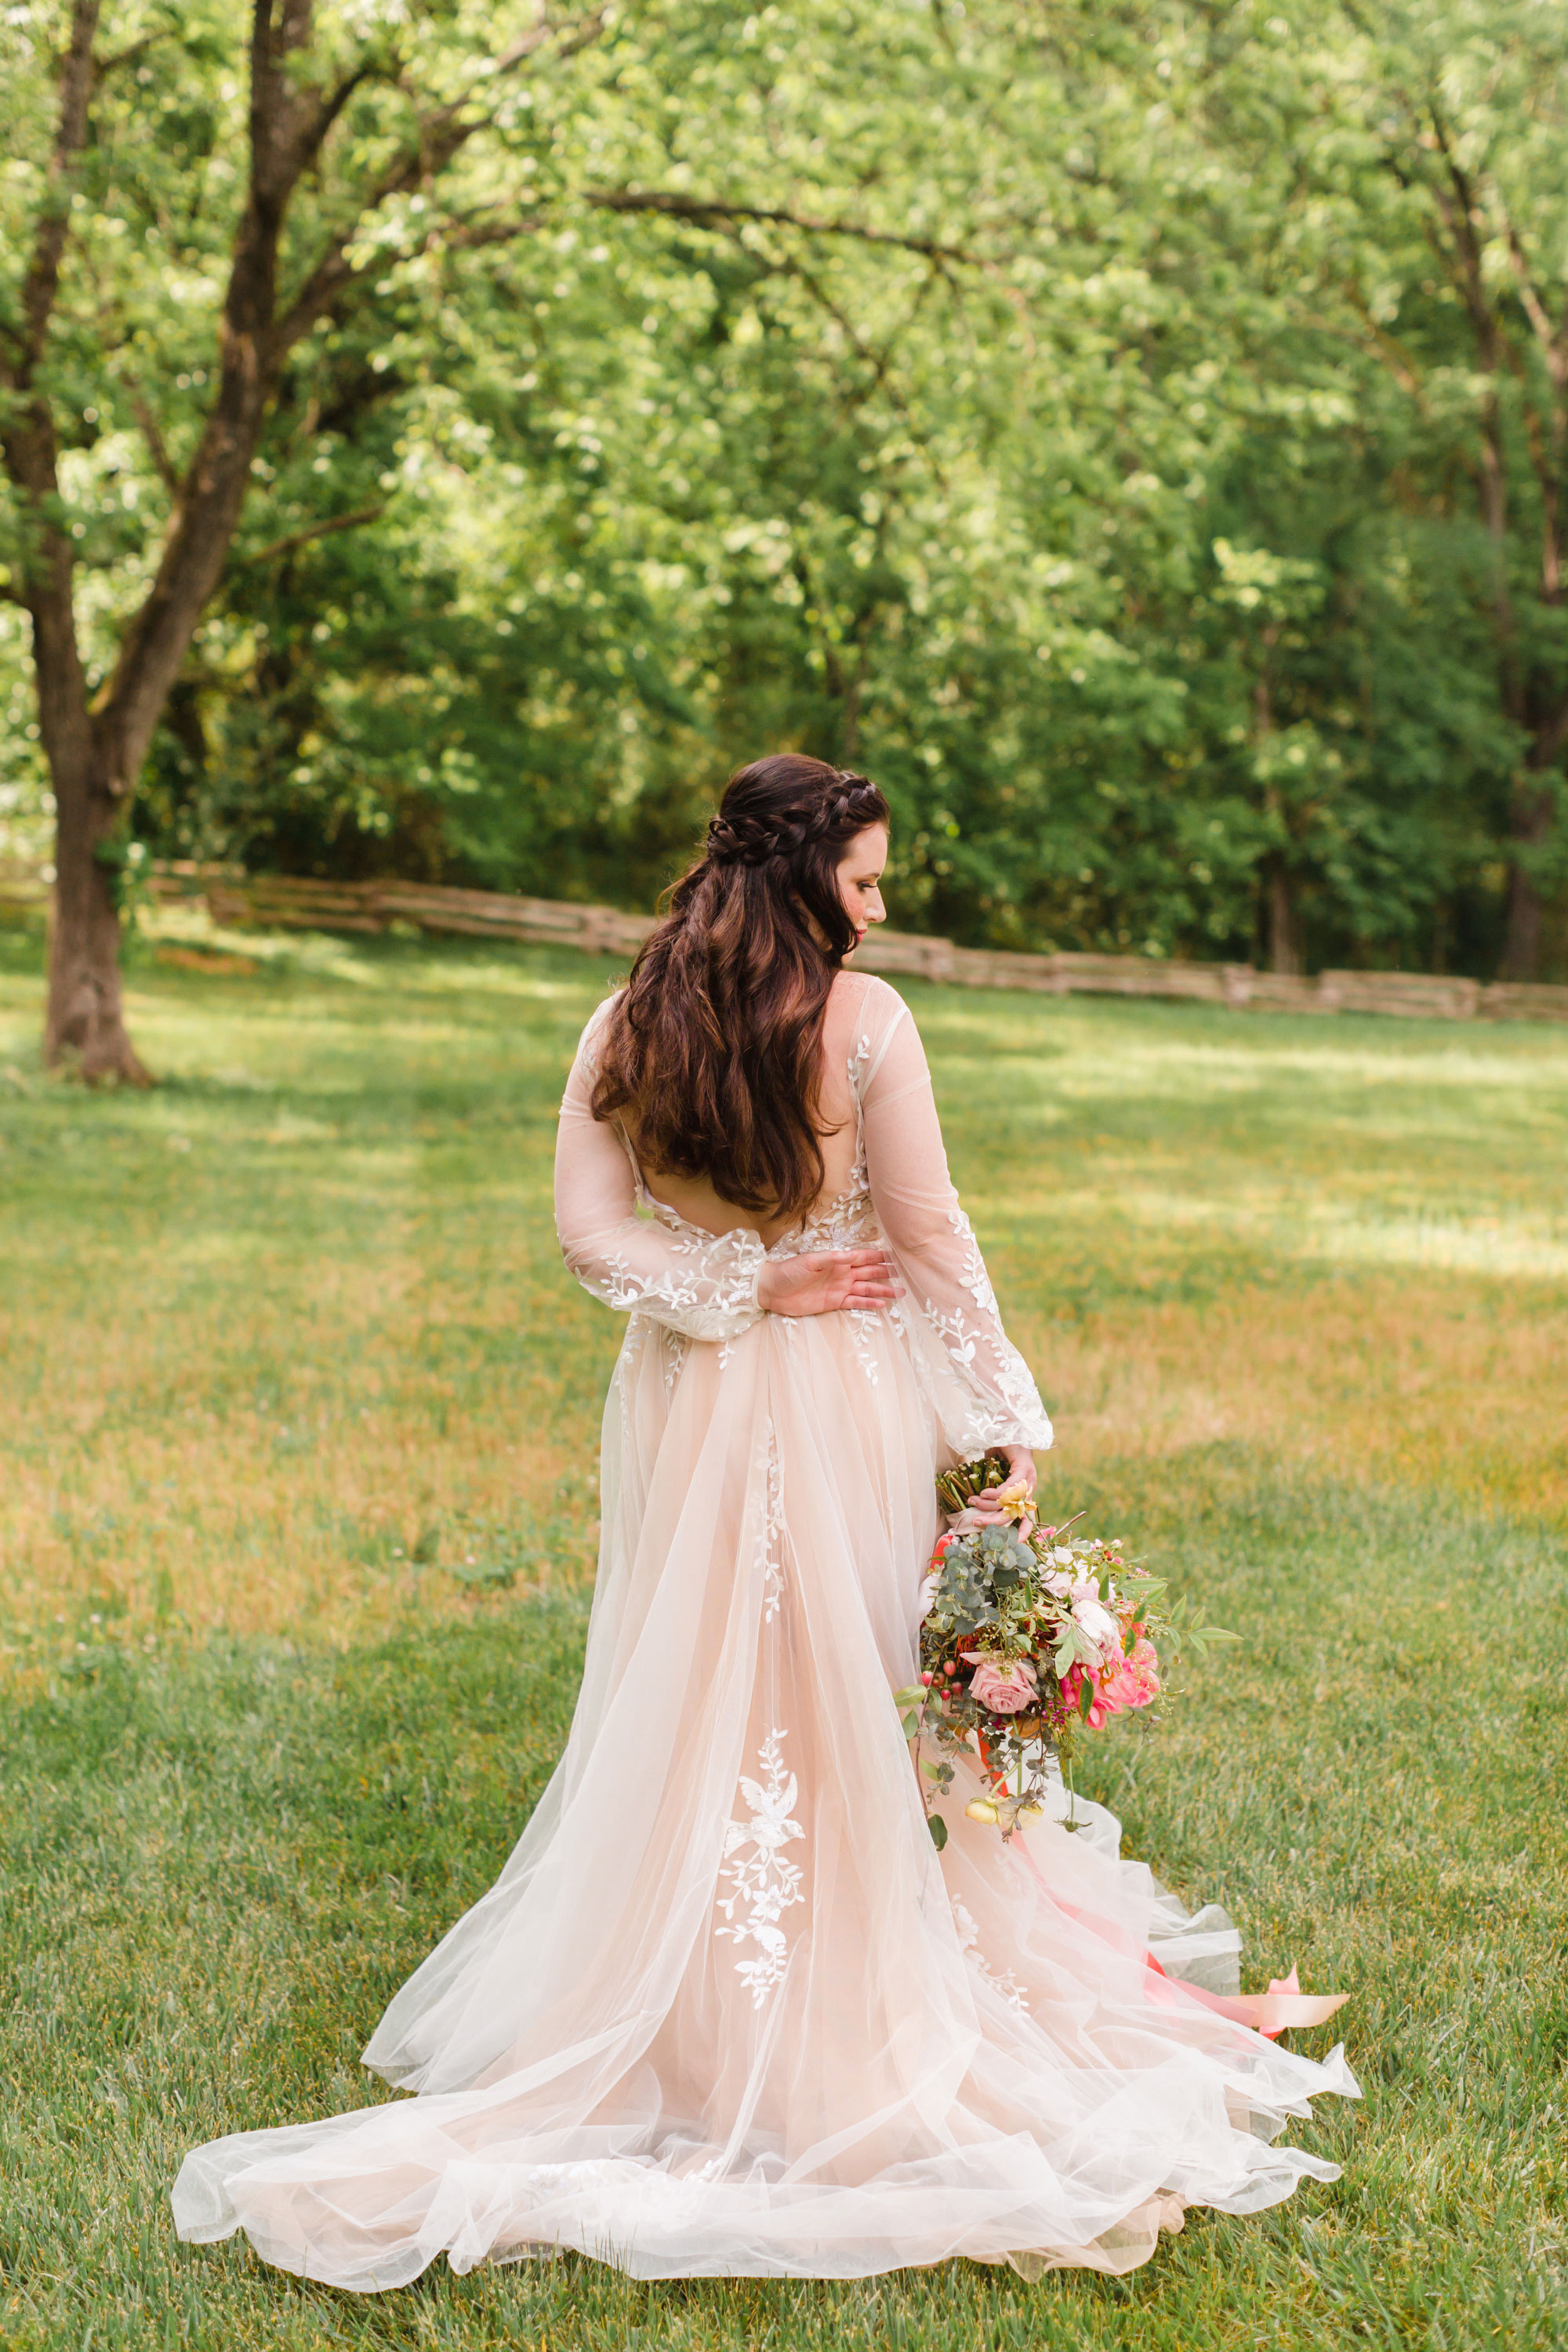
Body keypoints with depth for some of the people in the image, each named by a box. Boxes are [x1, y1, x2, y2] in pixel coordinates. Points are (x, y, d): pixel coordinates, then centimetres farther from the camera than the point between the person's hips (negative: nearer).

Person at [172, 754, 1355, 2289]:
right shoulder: (867, 1020, -12)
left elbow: (589, 1231, -7)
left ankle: (686, 2001, 24)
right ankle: (844, 1988, 22)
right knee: (839, 1691, 9)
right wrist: (1001, 1413, -2)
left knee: (688, 1691, 13)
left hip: (686, 1400, 3)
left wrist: (738, 1289, -4)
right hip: (843, 1404, -3)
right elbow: (928, 1233, -9)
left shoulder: (628, 1025, -3)